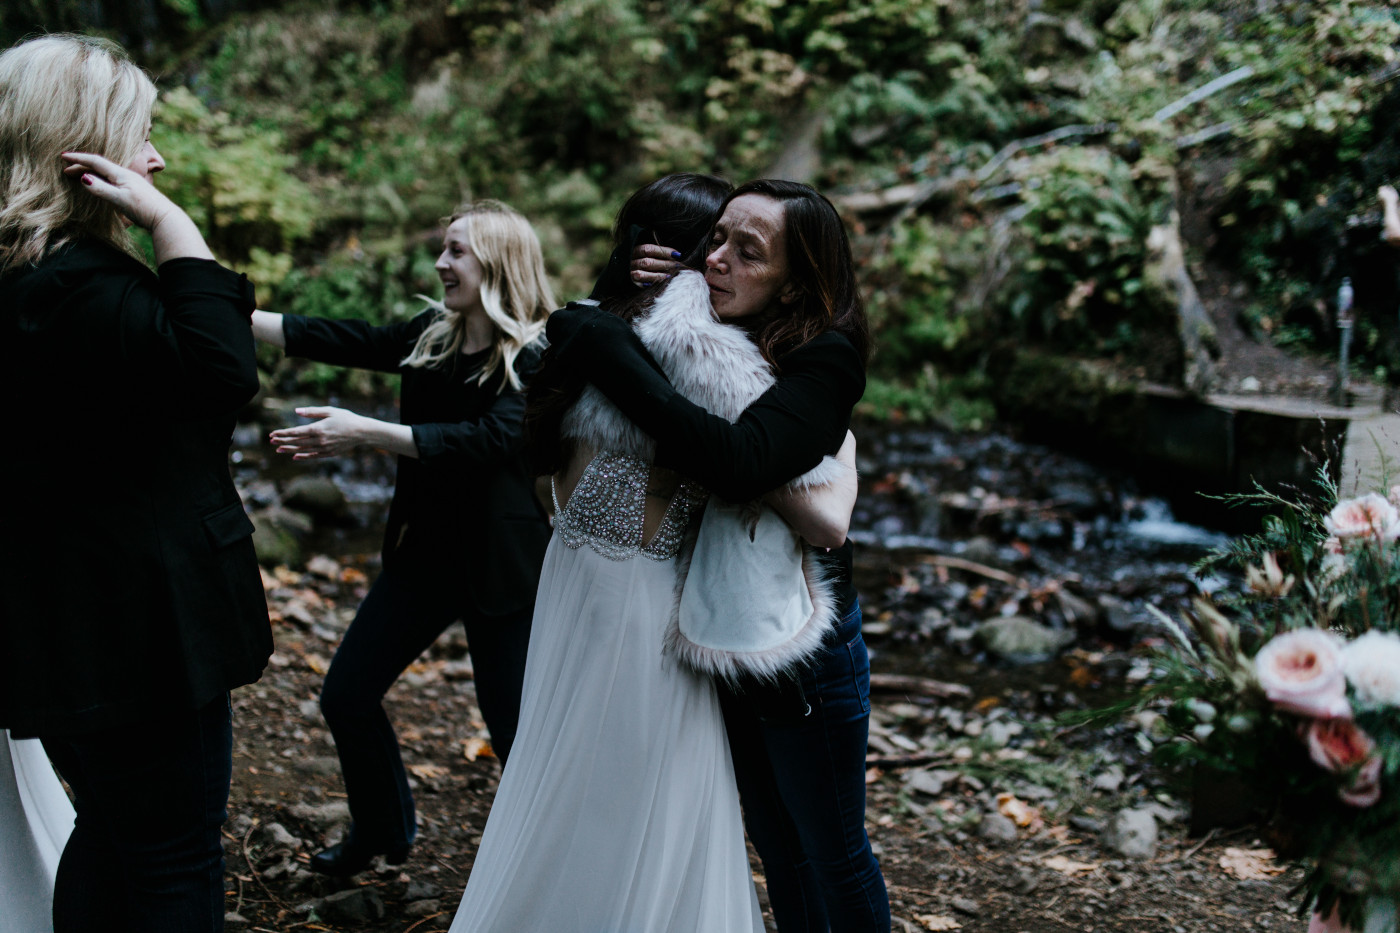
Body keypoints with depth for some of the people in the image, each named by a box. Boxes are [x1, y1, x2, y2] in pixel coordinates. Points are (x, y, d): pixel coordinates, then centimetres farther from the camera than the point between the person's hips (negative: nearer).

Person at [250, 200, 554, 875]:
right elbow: (339, 341, 5)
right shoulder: (432, 336, 4)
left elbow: (487, 439, -28)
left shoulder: (534, 357, -16)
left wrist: (363, 432, -32)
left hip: (499, 564, -7)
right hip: (424, 551, 7)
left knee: (513, 725, 0)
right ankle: (382, 832, 34)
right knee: (347, 696, 11)